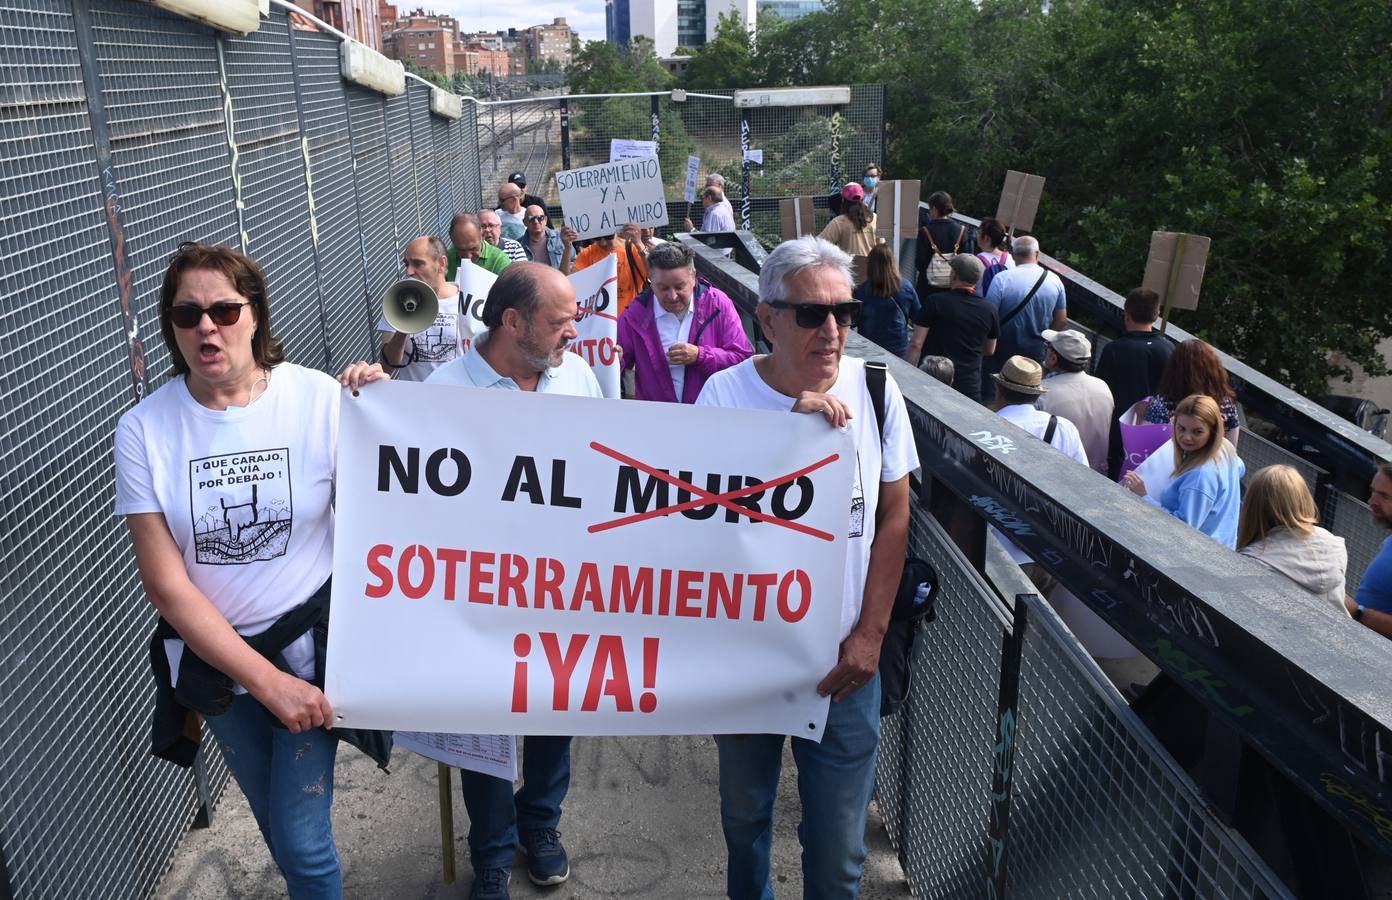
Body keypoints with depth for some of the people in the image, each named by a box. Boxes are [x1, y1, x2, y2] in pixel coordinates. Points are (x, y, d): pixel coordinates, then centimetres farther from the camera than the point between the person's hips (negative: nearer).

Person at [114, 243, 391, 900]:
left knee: (302, 839, 3)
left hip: (312, 642, -2)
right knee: (277, 825, 21)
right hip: (214, 655, 2)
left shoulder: (320, 399, -15)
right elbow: (167, 585, -11)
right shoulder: (144, 429, -12)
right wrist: (266, 680, -16)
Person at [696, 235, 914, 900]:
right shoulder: (726, 393, -11)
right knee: (744, 814, 23)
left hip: (844, 661, 0)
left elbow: (893, 515, 0)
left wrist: (870, 633, -4)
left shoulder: (874, 389, -7)